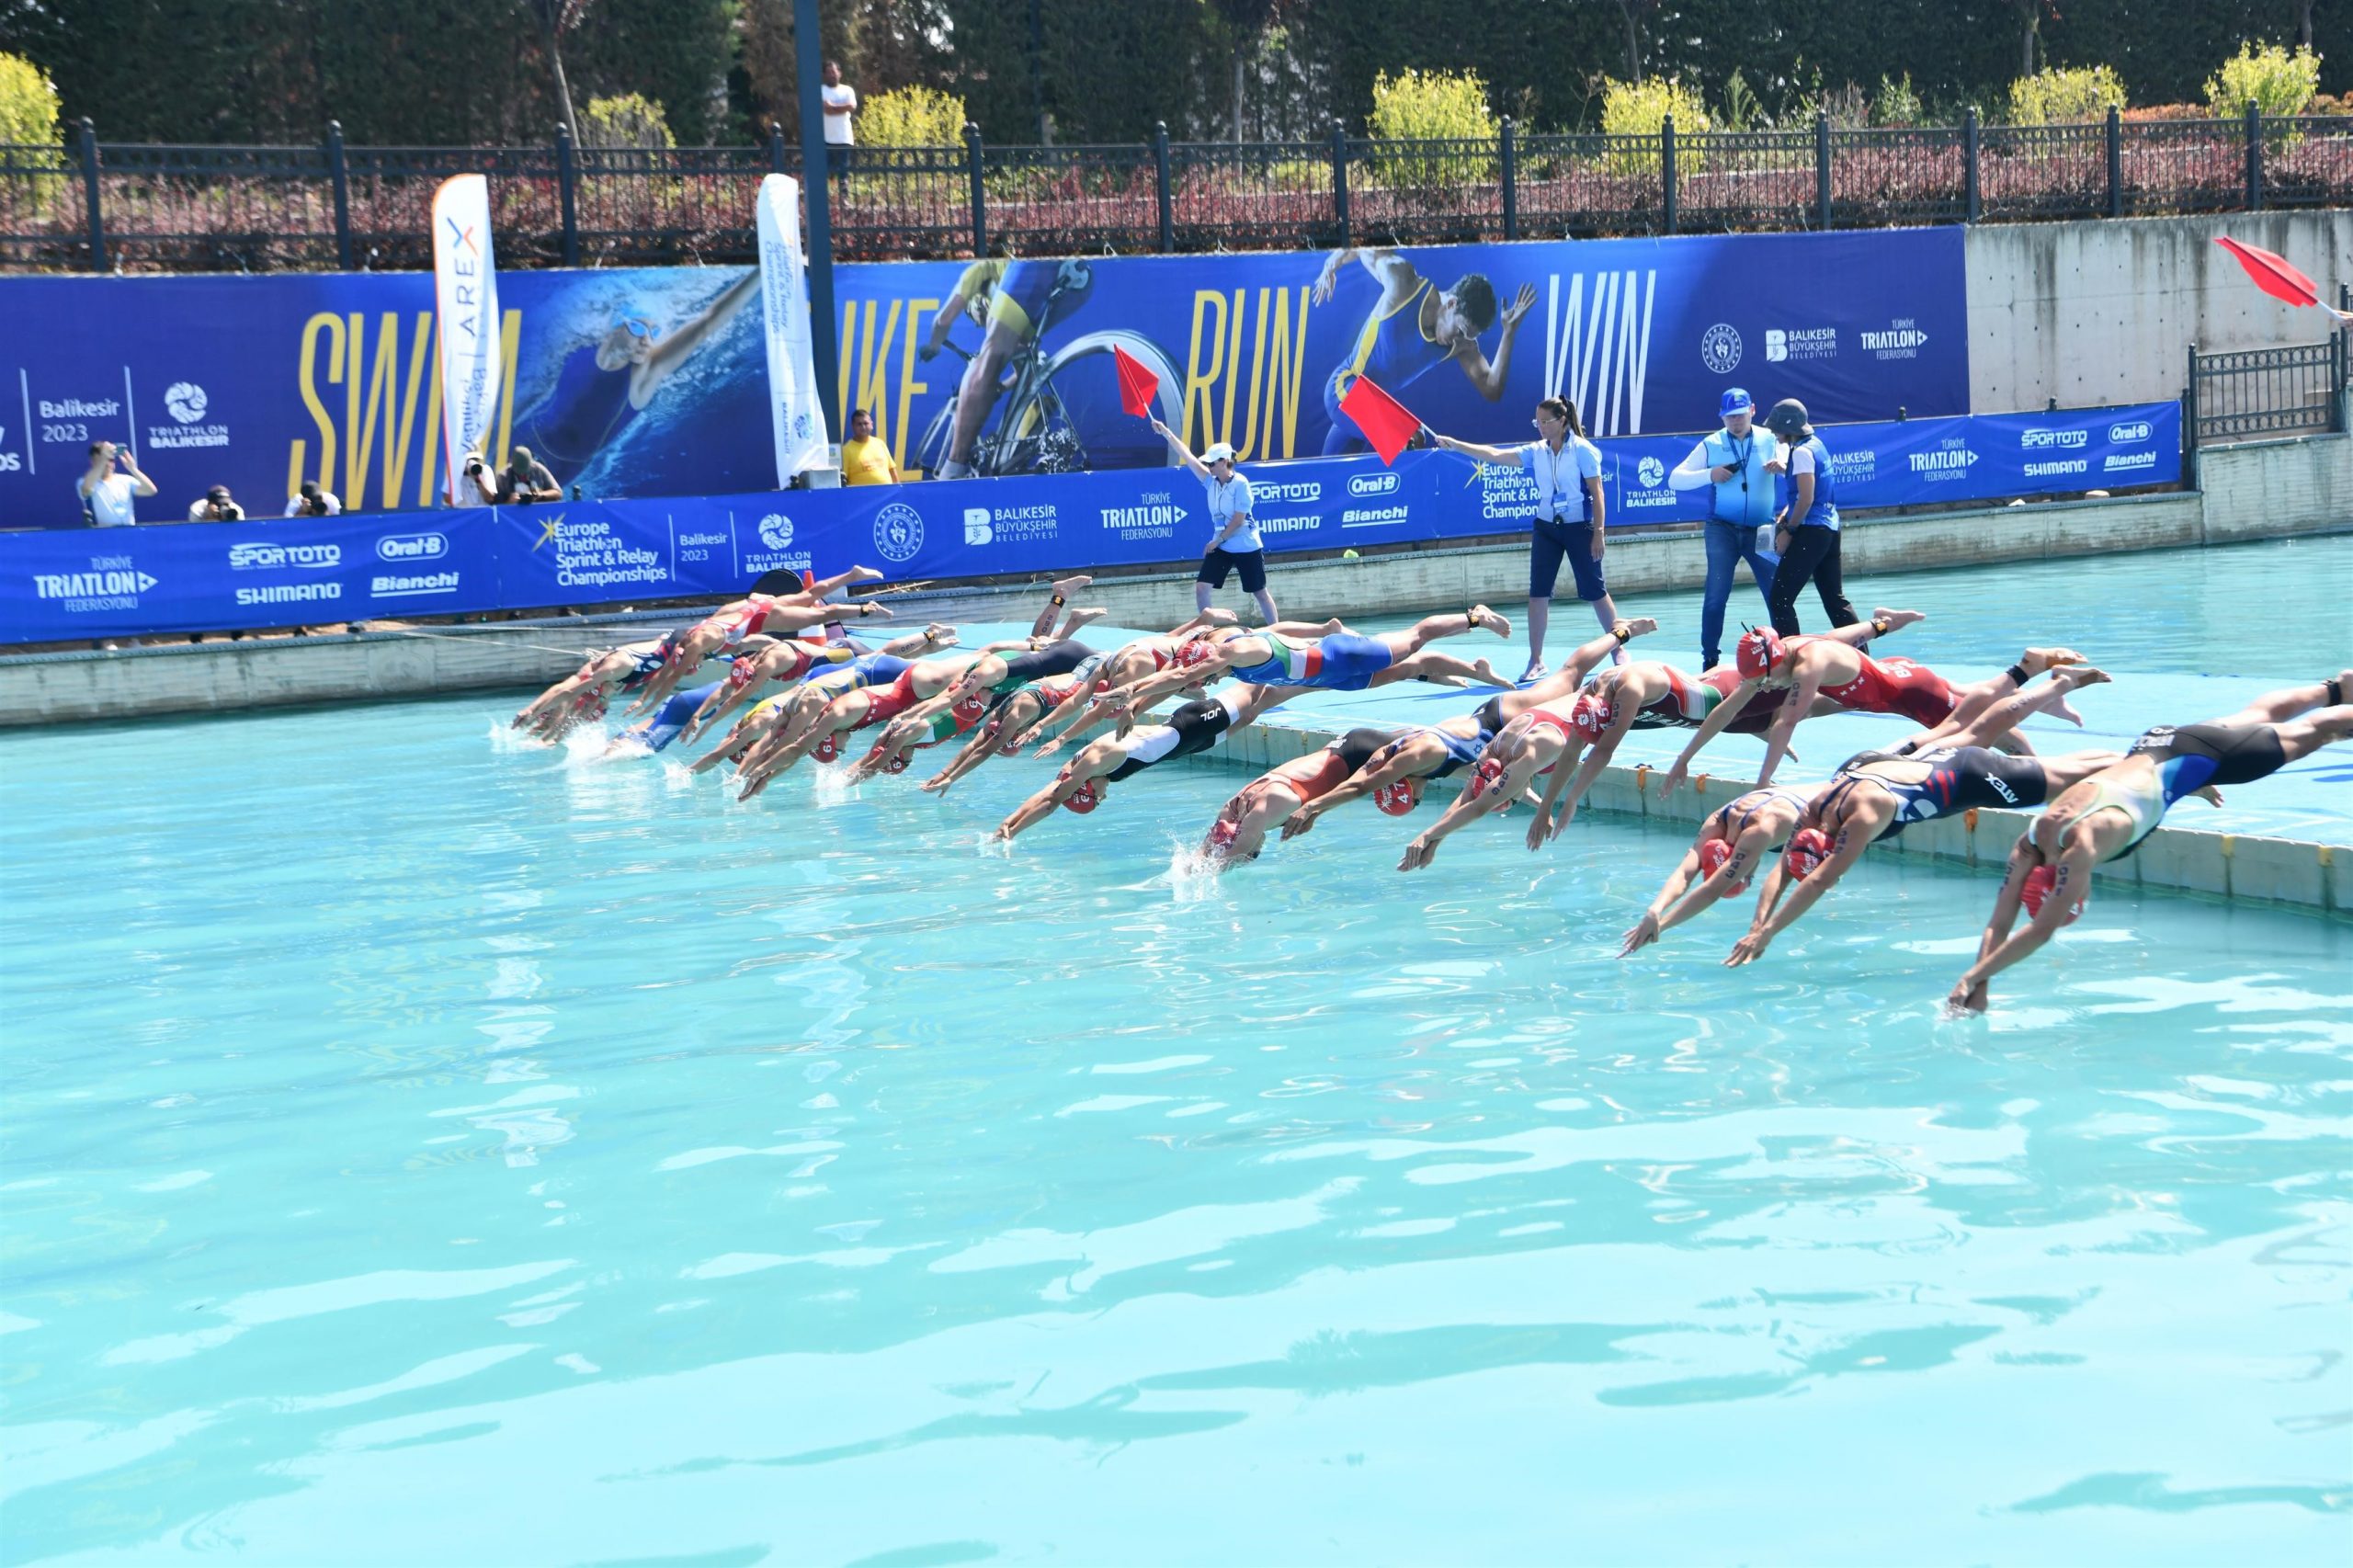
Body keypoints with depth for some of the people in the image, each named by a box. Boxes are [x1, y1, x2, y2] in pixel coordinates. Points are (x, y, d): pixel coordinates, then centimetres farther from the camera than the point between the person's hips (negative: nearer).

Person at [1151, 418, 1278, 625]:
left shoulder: (1240, 484, -18)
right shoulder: (1211, 481, 0)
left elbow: (1238, 520, -18)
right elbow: (1186, 455, 0)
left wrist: (1218, 540, -12)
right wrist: (1166, 433, -3)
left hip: (1247, 548, -6)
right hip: (1221, 547, 6)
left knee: (1260, 593, 5)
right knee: (1201, 587, -4)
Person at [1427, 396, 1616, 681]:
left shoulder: (1583, 450, -9)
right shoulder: (1537, 452, 3)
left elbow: (1597, 493, -9)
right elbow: (1495, 455, -2)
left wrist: (1598, 532, -14)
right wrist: (1456, 445, -10)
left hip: (1578, 527, -4)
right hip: (1545, 527, 5)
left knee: (1594, 591, 2)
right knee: (1538, 592, 0)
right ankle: (1536, 660, 6)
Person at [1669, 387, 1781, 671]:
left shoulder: (1770, 440, 2)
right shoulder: (1711, 444, 1)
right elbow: (1675, 479, -2)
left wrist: (1783, 466, -29)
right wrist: (1710, 475, -18)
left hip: (1761, 530, 1)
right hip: (1723, 529, -1)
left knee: (1778, 593, 0)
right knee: (1716, 595, -3)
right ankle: (1710, 660, 6)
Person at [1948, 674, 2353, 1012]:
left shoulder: (2081, 846, -42)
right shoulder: (2028, 847, -24)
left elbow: (2042, 931, -43)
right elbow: (1998, 927, -21)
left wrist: (1973, 978, -45)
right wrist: (1978, 992, -34)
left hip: (2189, 758, -6)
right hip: (2151, 748, 6)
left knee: (2305, 732, 19)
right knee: (2258, 716, 31)